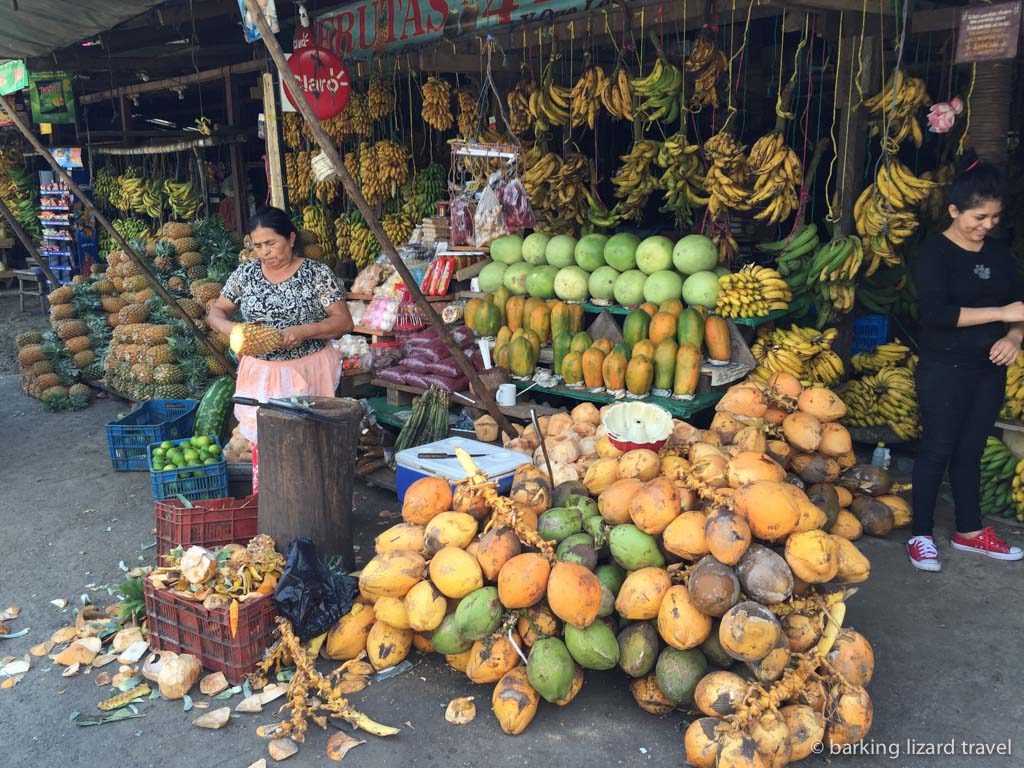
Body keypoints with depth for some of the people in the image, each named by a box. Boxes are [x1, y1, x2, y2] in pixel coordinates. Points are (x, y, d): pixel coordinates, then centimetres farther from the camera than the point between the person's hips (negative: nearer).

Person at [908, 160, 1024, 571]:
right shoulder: (934, 252, -10)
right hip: (945, 368, -6)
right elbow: (935, 313, -22)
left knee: (971, 450, 14)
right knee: (937, 450, -1)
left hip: (989, 369, 6)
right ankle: (920, 535, 11)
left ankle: (969, 531, 26)